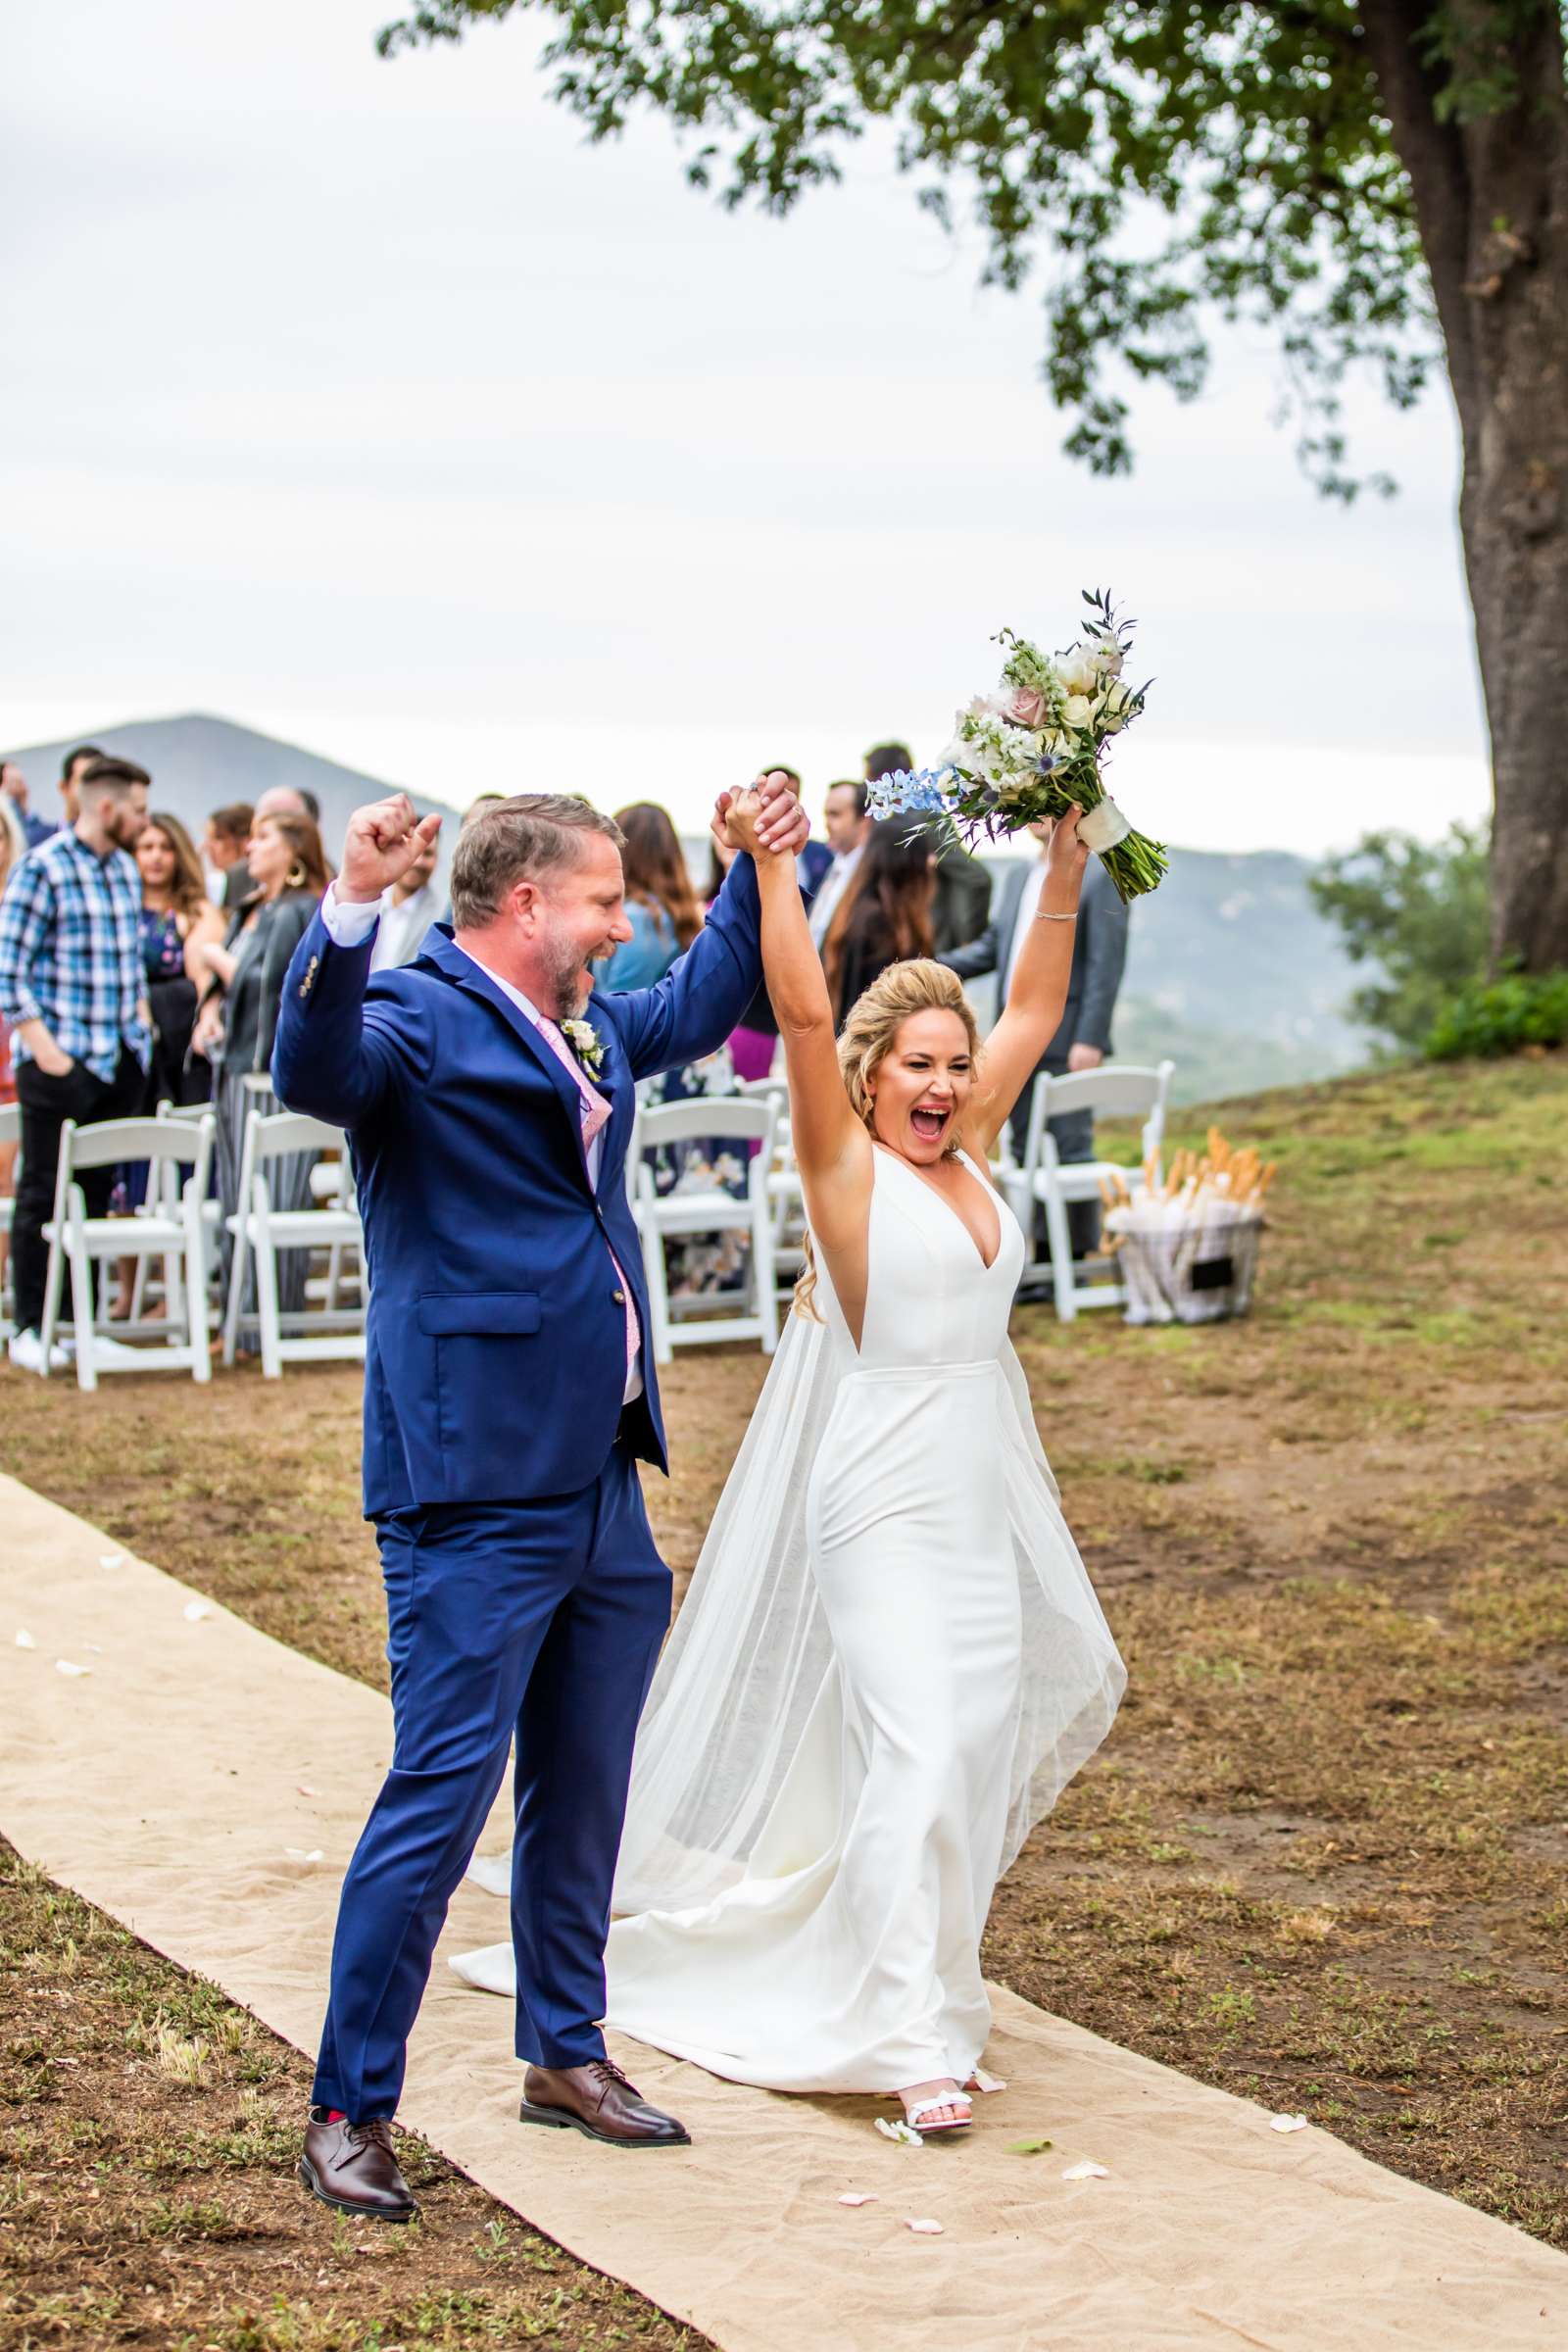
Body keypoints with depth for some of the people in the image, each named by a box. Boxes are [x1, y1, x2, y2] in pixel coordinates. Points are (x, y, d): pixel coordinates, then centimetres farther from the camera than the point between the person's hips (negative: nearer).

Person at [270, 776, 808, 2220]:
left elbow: (696, 1008, 36)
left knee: (583, 1791, 19)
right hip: (478, 1490, -9)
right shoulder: (419, 1018, -11)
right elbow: (314, 1072, -33)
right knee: (441, 1800, -7)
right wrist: (352, 907, -47)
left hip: (600, 1487, 9)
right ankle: (350, 2112, 3)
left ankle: (566, 2053, 35)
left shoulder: (587, 1030, 16)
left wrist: (762, 871, 32)